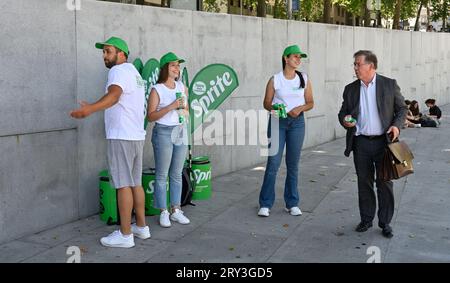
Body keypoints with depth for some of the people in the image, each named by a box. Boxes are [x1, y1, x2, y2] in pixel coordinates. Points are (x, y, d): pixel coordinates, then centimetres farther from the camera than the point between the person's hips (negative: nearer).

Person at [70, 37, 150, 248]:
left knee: (123, 184, -6)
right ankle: (141, 227, 21)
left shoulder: (119, 70, -10)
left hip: (122, 136, -10)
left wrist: (90, 109, -47)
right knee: (135, 183, 14)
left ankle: (125, 235, -2)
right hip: (136, 135, 10)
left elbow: (114, 95, -30)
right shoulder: (134, 72, 21)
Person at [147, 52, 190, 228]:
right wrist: (170, 107, -19)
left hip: (181, 131, 5)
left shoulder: (182, 88, 10)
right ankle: (163, 212, 6)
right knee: (162, 175, -1)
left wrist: (183, 110, -4)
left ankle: (176, 210, 16)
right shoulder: (157, 90, -6)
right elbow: (151, 116, -10)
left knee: (177, 174, 9)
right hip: (163, 132, -5)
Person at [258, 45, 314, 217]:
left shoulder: (304, 79, 7)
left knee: (293, 164, 6)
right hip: (277, 121, -2)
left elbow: (310, 103, 10)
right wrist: (273, 108, -18)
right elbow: (266, 103, 4)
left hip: (297, 121, 2)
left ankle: (292, 203, 16)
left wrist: (300, 108, -10)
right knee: (273, 163, -6)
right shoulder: (275, 80, 0)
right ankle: (265, 204, 2)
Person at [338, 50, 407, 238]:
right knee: (364, 183, 9)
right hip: (361, 143, 3)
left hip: (383, 141, -2)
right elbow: (343, 112, 15)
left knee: (385, 184, 4)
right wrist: (344, 120, -8)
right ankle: (366, 219, 23)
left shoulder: (389, 85, 1)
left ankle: (385, 223, 15)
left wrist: (397, 125, -12)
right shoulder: (350, 89, 8)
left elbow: (402, 108, 5)